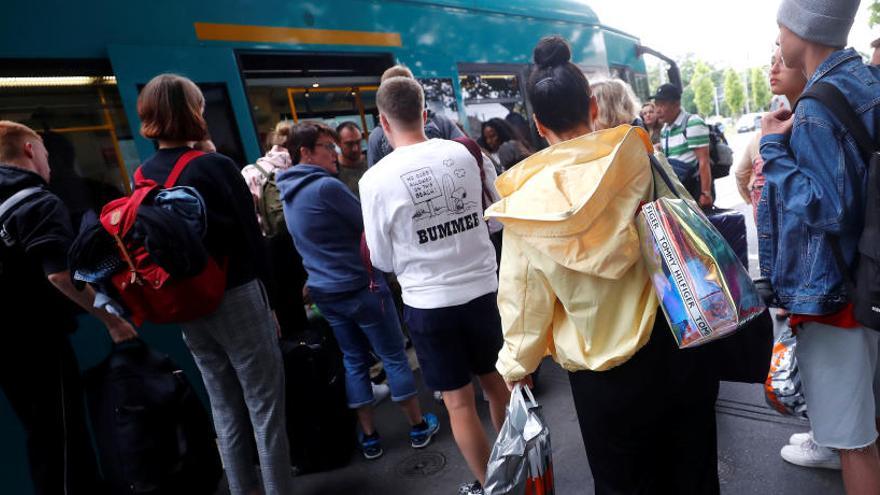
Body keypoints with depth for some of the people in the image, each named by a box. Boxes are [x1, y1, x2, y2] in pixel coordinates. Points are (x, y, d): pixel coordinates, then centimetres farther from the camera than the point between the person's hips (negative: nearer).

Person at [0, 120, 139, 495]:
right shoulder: (39, 204, -15)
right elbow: (60, 274, -27)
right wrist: (111, 320, -19)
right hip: (38, 341, -8)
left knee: (42, 438, 19)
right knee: (63, 444, 3)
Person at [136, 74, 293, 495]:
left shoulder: (143, 177, 4)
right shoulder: (214, 166, -13)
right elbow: (249, 236, -12)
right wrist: (266, 298, -2)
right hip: (235, 298, -6)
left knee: (225, 409, 17)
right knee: (265, 405, 4)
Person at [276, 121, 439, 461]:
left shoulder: (288, 193, 8)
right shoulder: (327, 186, -19)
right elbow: (370, 227, -11)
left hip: (324, 291, 8)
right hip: (360, 285, -8)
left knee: (353, 361, 16)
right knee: (394, 356, 7)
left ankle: (369, 437, 23)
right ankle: (419, 427, 20)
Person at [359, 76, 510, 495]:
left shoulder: (376, 179, -13)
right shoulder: (465, 153, -5)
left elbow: (383, 260, -3)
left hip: (429, 303, -3)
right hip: (483, 289, 4)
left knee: (458, 400, 12)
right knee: (497, 383, 22)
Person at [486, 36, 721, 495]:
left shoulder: (526, 199, -14)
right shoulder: (639, 158, -10)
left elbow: (526, 298, -7)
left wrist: (516, 365, 9)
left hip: (603, 371, -2)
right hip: (676, 342, 3)